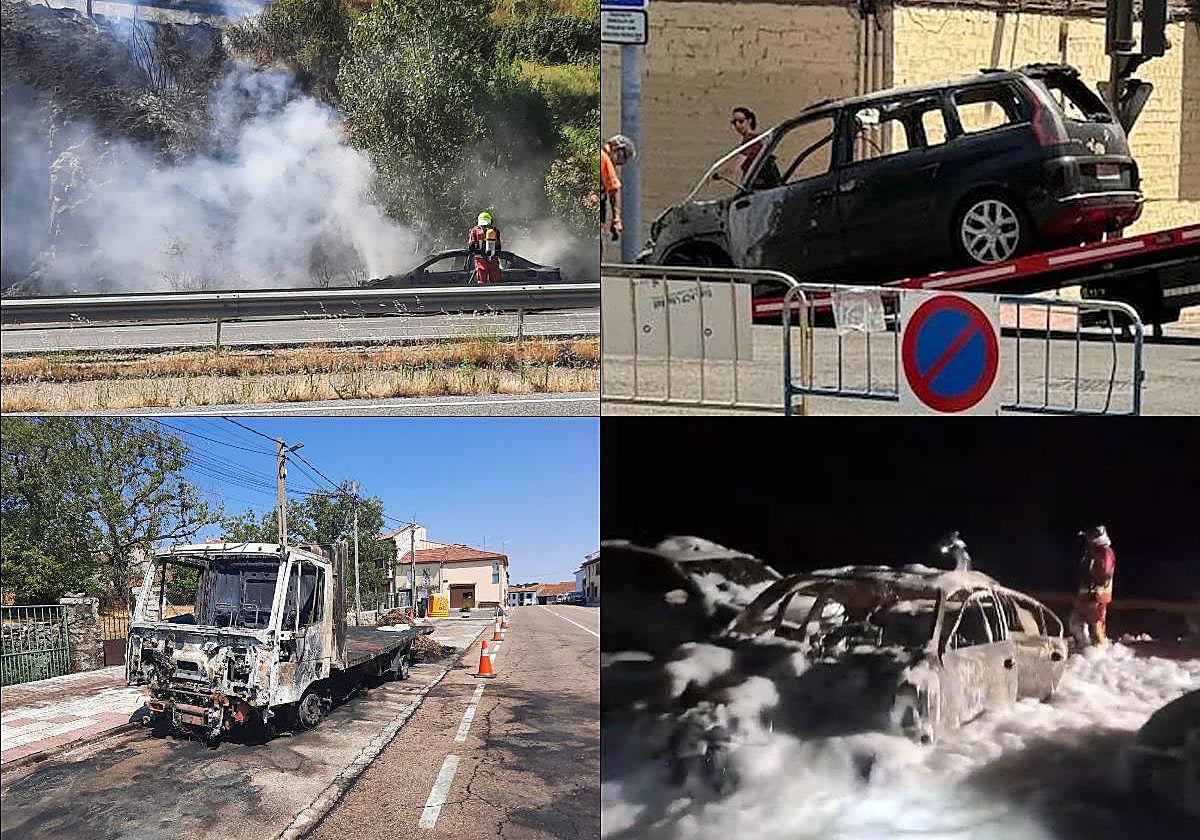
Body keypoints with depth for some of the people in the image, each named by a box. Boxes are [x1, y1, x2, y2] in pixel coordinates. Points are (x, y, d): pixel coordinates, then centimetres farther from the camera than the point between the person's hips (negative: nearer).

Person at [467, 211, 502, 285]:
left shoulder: (475, 230, 1)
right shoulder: (495, 230, 8)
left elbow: (470, 247, 0)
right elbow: (499, 247, 12)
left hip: (481, 260, -2)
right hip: (494, 260, 2)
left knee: (481, 282, -1)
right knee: (495, 282, 7)